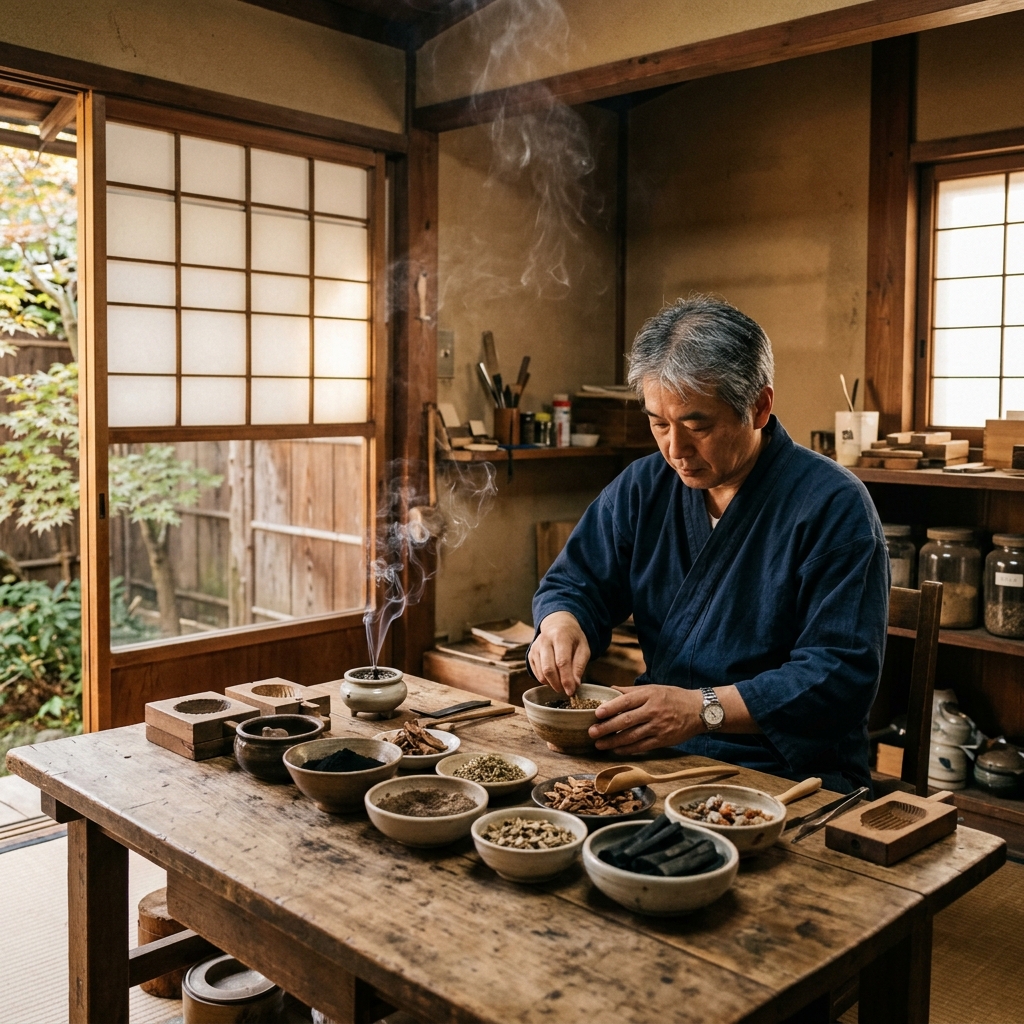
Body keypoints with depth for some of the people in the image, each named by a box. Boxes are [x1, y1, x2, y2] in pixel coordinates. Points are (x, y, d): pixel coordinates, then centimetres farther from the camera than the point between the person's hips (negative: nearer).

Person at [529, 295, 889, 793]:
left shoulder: (833, 506, -11)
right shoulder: (641, 488, 7)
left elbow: (841, 675, -17)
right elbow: (575, 583, 14)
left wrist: (702, 709, -28)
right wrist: (561, 622, -11)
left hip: (787, 775, -5)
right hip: (655, 752, 6)